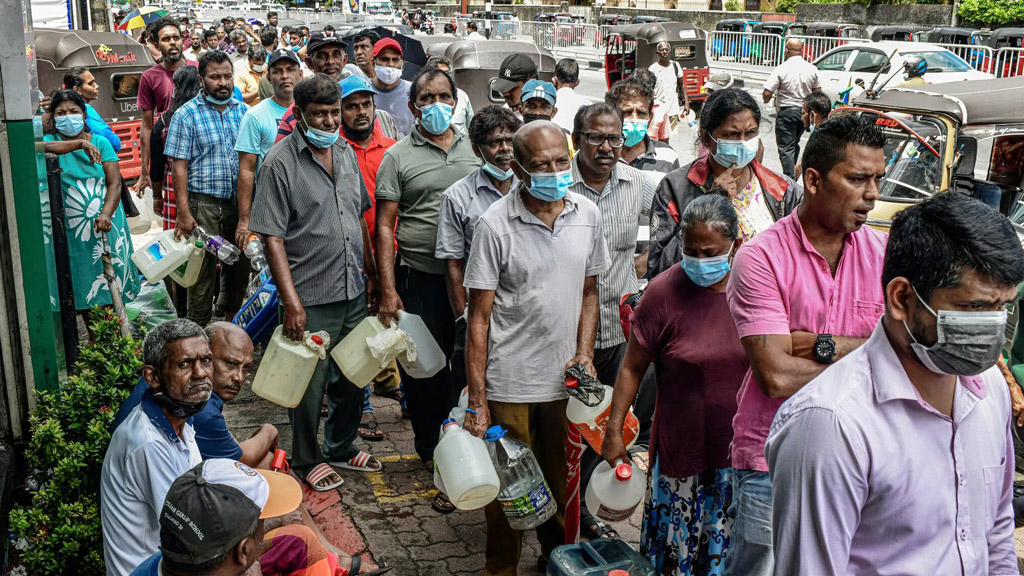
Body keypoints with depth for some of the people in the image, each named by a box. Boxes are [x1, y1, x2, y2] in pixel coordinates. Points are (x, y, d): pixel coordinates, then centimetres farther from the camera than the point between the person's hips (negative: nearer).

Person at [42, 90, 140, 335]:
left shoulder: (101, 142, 3)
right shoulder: (52, 140, 0)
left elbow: (115, 183, -5)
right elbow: (41, 148, -26)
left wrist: (106, 214, -21)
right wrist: (79, 143, -37)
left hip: (107, 224, 1)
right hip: (73, 229, 0)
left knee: (113, 283, 3)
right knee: (85, 290, 6)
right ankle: (95, 340, 20)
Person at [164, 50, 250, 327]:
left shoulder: (244, 111, 8)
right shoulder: (187, 114, -4)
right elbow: (179, 166, -7)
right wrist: (183, 211, -14)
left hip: (239, 201, 4)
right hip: (204, 203, -4)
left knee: (240, 265, 13)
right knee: (203, 269, 1)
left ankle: (231, 319, 31)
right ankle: (200, 330, 12)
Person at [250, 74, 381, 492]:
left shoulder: (346, 153, 8)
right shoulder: (280, 162, -12)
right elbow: (272, 238, -15)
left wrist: (371, 274, 16)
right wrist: (291, 302, -19)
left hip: (354, 292, 6)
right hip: (311, 298, -6)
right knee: (310, 383, 6)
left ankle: (341, 447, 37)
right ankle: (306, 460, 25)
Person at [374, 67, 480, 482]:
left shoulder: (475, 148, 9)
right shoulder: (398, 156, -1)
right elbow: (384, 226, -3)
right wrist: (388, 289, -10)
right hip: (420, 277, -2)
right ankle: (430, 450, 23)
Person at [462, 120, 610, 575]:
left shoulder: (587, 215, 2)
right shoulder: (495, 225, -12)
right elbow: (479, 317, -10)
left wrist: (584, 352, -1)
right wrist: (477, 401, -12)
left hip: (566, 381, 4)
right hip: (509, 384, -4)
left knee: (561, 481, 18)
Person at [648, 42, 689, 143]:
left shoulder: (676, 66, 6)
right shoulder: (652, 69, -6)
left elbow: (682, 85, 13)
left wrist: (686, 103, 6)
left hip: (672, 108, 4)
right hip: (658, 108, -4)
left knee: (665, 138, 14)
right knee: (653, 139, -12)